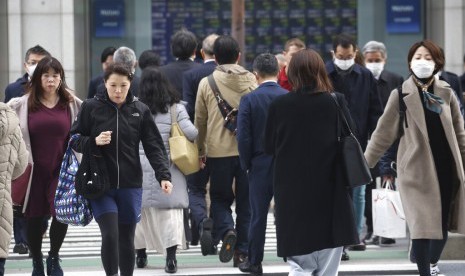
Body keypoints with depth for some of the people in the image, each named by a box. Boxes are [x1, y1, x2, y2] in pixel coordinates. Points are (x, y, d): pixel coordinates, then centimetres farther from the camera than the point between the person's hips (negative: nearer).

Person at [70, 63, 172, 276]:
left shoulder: (140, 110, 1)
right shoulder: (91, 107, -2)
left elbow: (154, 146, -1)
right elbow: (74, 140, 3)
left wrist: (164, 175, -14)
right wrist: (94, 141, -17)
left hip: (130, 186, 2)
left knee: (126, 238, 9)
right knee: (110, 235, -14)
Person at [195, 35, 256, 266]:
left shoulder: (207, 83, -2)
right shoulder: (251, 81, 1)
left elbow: (200, 121, 4)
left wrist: (200, 149, 16)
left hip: (218, 150, -1)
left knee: (220, 197, 13)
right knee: (246, 202, 9)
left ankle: (226, 230, -14)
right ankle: (243, 251, 9)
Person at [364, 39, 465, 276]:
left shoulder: (446, 93, 5)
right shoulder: (402, 95, -4)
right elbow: (384, 133, -3)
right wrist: (364, 163, -5)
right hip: (417, 168, -3)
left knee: (444, 222, 9)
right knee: (422, 225, -9)